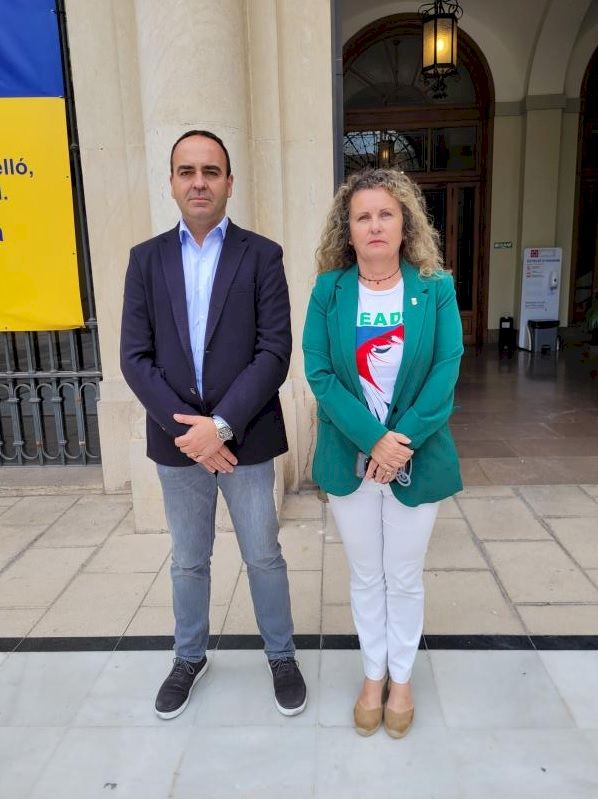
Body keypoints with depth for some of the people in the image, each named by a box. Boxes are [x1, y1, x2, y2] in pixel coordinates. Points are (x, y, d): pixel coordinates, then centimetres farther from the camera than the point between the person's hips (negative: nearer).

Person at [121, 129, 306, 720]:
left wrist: (221, 425, -18)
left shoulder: (262, 255, -2)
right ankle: (189, 657, 40)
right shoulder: (146, 258, 5)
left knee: (264, 557, 12)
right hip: (176, 440, 2)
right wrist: (187, 429, -13)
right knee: (188, 561, 18)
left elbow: (274, 353, -10)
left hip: (246, 439, -2)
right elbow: (135, 356, -2)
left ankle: (281, 656, 35)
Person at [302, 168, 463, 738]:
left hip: (418, 456, 0)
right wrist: (372, 439, -18)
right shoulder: (328, 291, -3)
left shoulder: (435, 289, -3)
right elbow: (318, 372, -8)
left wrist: (403, 440, -18)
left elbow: (447, 369, -9)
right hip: (350, 457, 1)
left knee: (405, 576, 14)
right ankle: (374, 676, 38)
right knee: (365, 576, 16)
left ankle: (401, 679, 38)